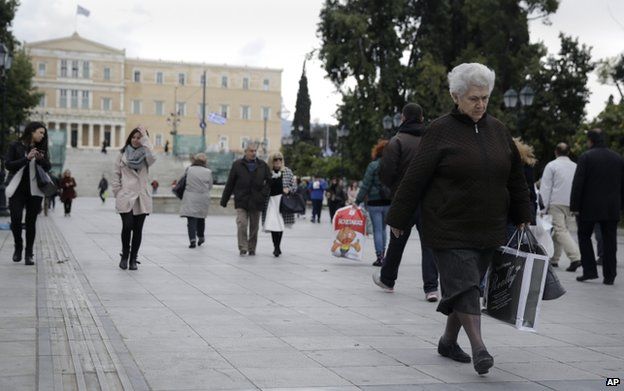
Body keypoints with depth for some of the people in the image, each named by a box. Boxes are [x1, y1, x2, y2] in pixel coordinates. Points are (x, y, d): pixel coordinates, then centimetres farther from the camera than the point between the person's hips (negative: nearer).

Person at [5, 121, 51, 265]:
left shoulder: (41, 149, 12)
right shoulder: (15, 146, 2)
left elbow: (48, 167, 8)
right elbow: (8, 164, -6)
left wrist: (41, 159, -13)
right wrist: (27, 158, -16)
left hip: (34, 190, 3)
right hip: (17, 189, -2)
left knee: (31, 221, 0)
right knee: (16, 218, -10)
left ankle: (29, 254, 6)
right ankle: (18, 247, 13)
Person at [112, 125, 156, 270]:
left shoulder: (144, 155, 9)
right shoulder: (123, 154, 10)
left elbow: (152, 158, -16)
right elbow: (116, 174, 11)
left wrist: (145, 137, -11)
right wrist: (118, 192, 1)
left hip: (142, 197, 1)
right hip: (125, 197, -1)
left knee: (138, 229, 3)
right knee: (127, 226, -11)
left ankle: (133, 259, 12)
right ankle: (125, 256, 8)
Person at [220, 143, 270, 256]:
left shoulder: (262, 165, 6)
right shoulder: (237, 165, 1)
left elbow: (269, 181, 12)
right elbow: (230, 184, 5)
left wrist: (264, 193, -3)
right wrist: (224, 200, 6)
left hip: (256, 202, 2)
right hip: (241, 201, -2)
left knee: (254, 227, 8)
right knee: (242, 224, -15)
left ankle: (252, 249, 20)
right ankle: (243, 248, -10)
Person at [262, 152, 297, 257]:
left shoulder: (287, 171, 5)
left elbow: (294, 186, 9)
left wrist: (288, 189, -10)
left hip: (282, 200, 0)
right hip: (271, 200, 0)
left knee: (280, 225, 3)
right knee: (273, 224, -10)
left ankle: (277, 247, 16)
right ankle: (277, 248, -2)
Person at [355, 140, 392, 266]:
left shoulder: (373, 165, -10)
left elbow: (366, 185, -10)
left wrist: (358, 201, -5)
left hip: (374, 202, -4)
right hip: (388, 202, 4)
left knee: (377, 230, 1)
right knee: (383, 229, 17)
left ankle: (380, 257, -1)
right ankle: (382, 255, 19)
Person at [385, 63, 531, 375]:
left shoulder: (497, 130, 10)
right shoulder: (440, 132, -7)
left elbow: (515, 176, 18)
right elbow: (415, 178, -6)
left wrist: (521, 217, 18)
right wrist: (398, 219, -5)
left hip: (488, 230, 5)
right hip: (448, 229, -5)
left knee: (467, 287, 11)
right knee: (463, 283, -13)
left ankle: (449, 341, 25)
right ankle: (479, 348, -14)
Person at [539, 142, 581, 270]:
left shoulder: (551, 165, -2)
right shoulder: (575, 167, 10)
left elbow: (545, 188, -5)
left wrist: (545, 207, -2)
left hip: (556, 203, -5)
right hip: (571, 204, 5)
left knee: (561, 231, -9)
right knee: (561, 230, 14)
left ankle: (575, 258, -23)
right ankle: (554, 259, 18)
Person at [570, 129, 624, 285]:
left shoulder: (586, 157, -8)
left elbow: (577, 184, -11)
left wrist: (574, 206, -7)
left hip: (590, 207, -4)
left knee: (584, 237, 11)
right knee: (610, 241, 6)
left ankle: (589, 270, 3)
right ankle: (609, 276, 6)